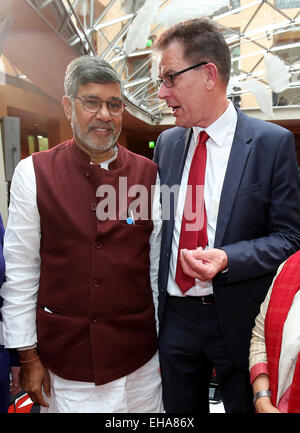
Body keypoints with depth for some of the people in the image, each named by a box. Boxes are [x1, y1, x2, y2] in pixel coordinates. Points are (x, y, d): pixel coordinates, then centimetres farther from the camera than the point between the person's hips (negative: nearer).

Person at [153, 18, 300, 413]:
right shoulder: (166, 143, 4)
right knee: (178, 413, 22)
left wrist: (227, 259, -24)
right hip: (175, 316, 4)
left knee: (246, 405, 19)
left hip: (239, 318, -4)